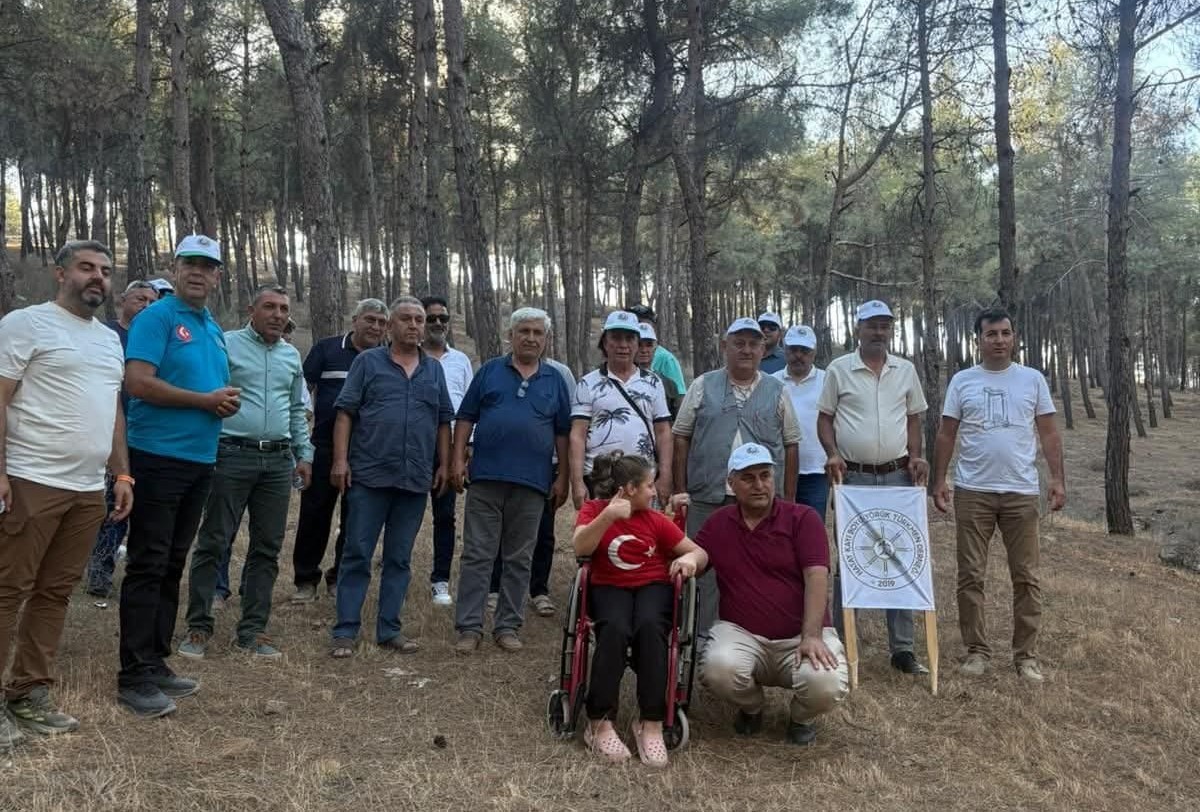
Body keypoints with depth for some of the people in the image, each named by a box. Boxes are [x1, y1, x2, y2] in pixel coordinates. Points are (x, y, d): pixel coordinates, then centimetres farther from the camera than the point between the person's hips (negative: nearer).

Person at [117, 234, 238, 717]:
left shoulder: (215, 329, 17)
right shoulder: (157, 317, -8)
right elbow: (138, 382, -19)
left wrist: (228, 401, 2)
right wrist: (206, 399, -15)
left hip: (200, 460, 8)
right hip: (158, 458, -8)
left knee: (172, 567, 13)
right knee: (147, 567, -4)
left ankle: (156, 664, 23)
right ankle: (134, 678, 2)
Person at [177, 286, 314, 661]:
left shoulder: (292, 356, 16)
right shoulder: (227, 345, -1)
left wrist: (304, 454, 14)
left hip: (279, 462, 5)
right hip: (233, 456, -5)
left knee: (267, 548, 7)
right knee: (213, 543, -1)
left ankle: (253, 630, 16)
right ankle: (198, 627, 10)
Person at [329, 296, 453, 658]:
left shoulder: (435, 370, 13)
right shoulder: (368, 362, 3)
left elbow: (444, 422, 16)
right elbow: (345, 413, 0)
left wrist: (444, 465, 8)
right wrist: (340, 459, -8)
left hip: (416, 479, 3)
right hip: (369, 475, -3)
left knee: (399, 558, 9)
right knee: (357, 554, 0)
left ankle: (389, 629, 17)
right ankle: (345, 630, 7)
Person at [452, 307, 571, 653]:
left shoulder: (555, 380, 10)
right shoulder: (489, 371, 7)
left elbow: (563, 433, 10)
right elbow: (465, 418, 6)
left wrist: (562, 478, 4)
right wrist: (458, 460, -3)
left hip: (532, 482, 1)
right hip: (486, 477, -1)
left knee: (519, 559, 8)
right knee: (476, 555, 1)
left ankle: (508, 626, 18)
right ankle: (469, 626, 8)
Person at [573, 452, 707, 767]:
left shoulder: (656, 520, 7)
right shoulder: (594, 509, 3)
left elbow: (700, 552, 9)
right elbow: (581, 548, -16)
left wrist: (691, 558, -15)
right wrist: (608, 516, -28)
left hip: (654, 586, 1)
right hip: (609, 587, -1)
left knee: (649, 626, -33)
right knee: (615, 629, -35)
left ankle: (651, 722, -29)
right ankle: (600, 723, -29)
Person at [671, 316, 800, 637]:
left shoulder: (777, 391, 9)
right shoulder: (703, 386, 6)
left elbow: (791, 444, 10)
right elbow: (681, 438, 6)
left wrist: (788, 497, 6)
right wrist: (680, 489, 1)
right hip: (707, 498, 0)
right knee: (705, 568, 6)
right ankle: (704, 637, 19)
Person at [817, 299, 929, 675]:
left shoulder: (906, 370, 8)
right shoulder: (839, 369, -1)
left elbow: (914, 417, 13)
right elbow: (824, 417, 1)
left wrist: (915, 456, -1)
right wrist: (833, 454, -13)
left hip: (898, 476, 3)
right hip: (853, 477, -3)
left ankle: (902, 647, 14)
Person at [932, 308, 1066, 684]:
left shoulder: (1032, 380, 6)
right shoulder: (962, 381, 4)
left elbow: (1049, 433, 6)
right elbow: (946, 435, 5)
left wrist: (1057, 478, -3)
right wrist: (938, 480, -1)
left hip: (1021, 492, 1)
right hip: (973, 492, 0)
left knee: (1026, 577, 5)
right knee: (971, 575, 3)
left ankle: (1026, 654, 15)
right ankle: (977, 650, 14)